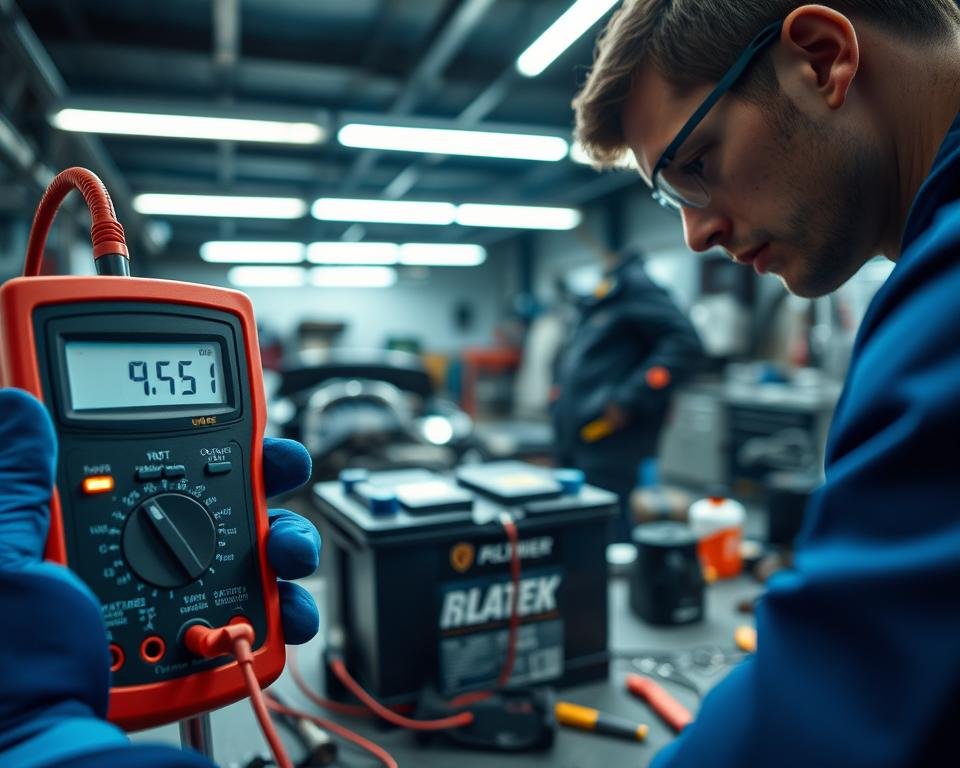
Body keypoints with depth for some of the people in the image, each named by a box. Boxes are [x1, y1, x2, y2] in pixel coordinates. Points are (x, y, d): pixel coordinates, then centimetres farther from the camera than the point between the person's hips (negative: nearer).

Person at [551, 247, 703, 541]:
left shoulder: (636, 285, -7)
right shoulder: (595, 301, 18)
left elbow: (685, 344, -18)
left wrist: (629, 400, -21)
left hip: (611, 453, -9)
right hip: (574, 448, 9)